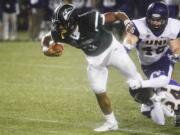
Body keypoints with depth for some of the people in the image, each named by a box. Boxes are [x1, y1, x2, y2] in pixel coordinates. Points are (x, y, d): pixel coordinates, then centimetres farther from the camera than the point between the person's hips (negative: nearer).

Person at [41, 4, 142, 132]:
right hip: (94, 59, 3)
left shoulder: (90, 20, -37)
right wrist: (46, 49, -21)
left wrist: (127, 22, -46)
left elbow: (117, 15, -28)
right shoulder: (60, 33, -25)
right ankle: (111, 122, 22)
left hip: (112, 49, -3)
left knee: (134, 78, 6)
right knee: (99, 91, 5)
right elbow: (46, 38, -2)